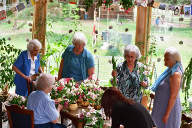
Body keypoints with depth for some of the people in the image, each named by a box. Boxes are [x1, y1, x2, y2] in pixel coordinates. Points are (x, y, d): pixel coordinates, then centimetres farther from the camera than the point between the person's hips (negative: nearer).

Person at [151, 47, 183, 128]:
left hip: (169, 107, -9)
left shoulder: (175, 74, -24)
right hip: (163, 106, 9)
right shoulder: (170, 70, 4)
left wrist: (167, 114, -21)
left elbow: (173, 96, -23)